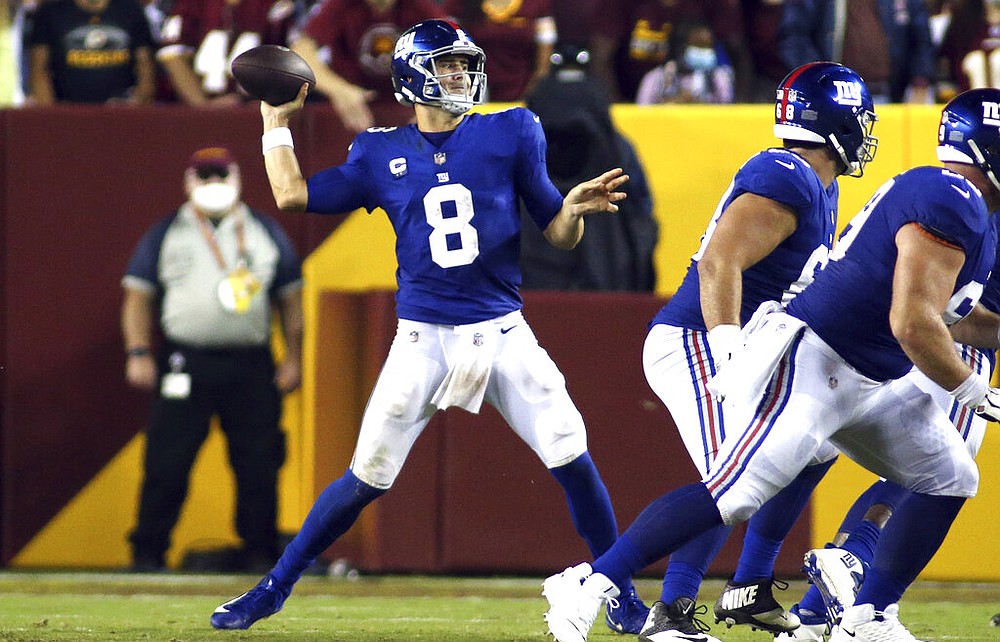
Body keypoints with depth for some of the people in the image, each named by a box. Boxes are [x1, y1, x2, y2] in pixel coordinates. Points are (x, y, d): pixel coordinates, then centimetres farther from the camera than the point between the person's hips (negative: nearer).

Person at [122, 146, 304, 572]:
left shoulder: (267, 233, 14)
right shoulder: (165, 235, 10)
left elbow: (290, 298, 14)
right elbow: (138, 295, 7)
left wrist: (293, 358, 5)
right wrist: (138, 353, -5)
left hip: (251, 369, 1)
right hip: (184, 364, -1)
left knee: (258, 465, 0)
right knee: (167, 463, -6)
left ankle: (260, 553, 8)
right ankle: (148, 552, 0)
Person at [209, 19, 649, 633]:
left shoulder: (511, 134, 3)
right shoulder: (381, 154, 5)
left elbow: (558, 235, 5)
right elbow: (293, 194, 4)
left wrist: (575, 208, -16)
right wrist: (277, 120, 11)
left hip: (502, 332, 0)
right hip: (424, 340, 0)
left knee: (571, 456, -10)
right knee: (366, 477, -2)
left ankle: (621, 595, 5)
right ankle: (274, 588, 12)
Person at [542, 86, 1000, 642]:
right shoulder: (952, 203, -18)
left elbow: (949, 316, 30)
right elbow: (913, 325, -24)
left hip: (870, 383, 11)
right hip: (811, 363, -11)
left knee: (949, 481, 11)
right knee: (733, 494, -18)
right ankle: (589, 585, -17)